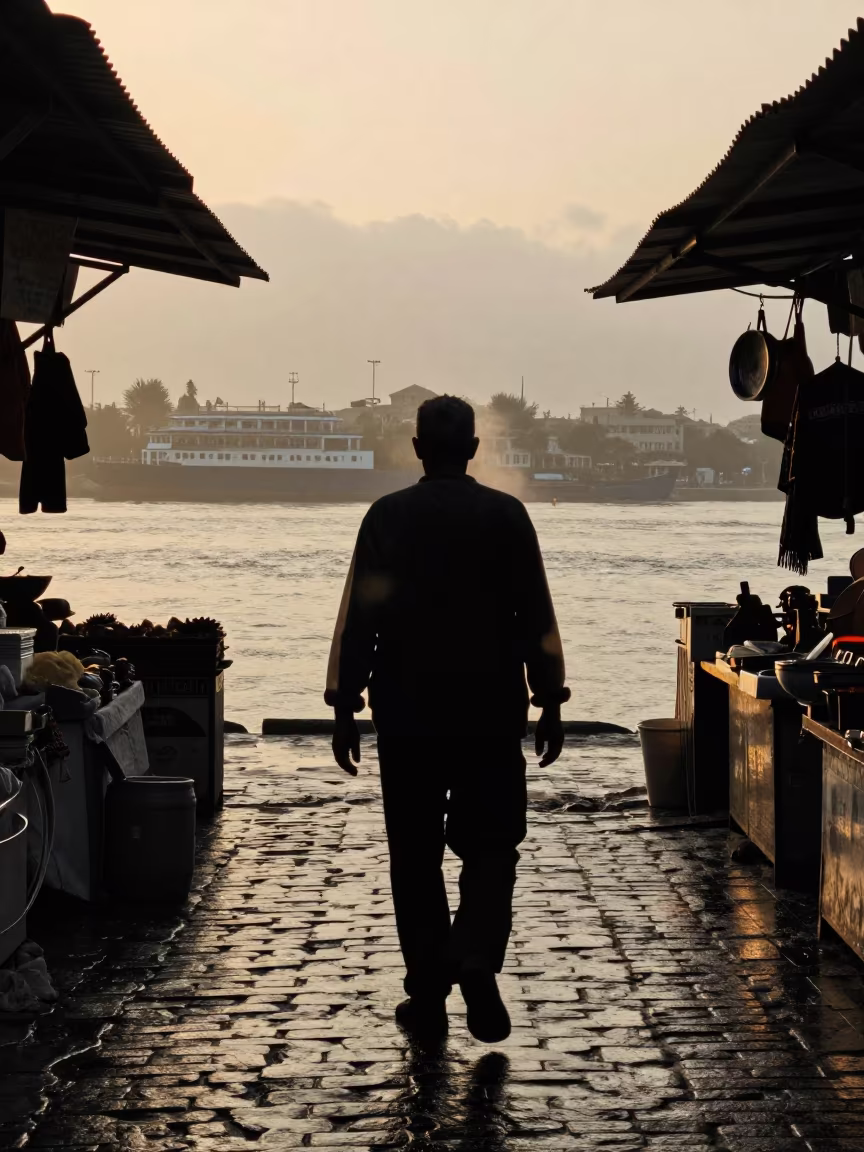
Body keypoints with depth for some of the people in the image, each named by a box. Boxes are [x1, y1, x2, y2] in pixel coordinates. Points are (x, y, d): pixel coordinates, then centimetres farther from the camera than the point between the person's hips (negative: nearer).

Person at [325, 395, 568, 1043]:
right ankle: (476, 957, -15)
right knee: (490, 844, 9)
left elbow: (358, 618, -3)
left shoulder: (387, 517, -2)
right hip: (492, 710, 0)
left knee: (416, 853, 8)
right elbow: (536, 617, -1)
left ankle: (429, 995, 10)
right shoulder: (506, 515, -2)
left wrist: (345, 706, 2)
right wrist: (551, 704, 5)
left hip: (407, 710, 0)